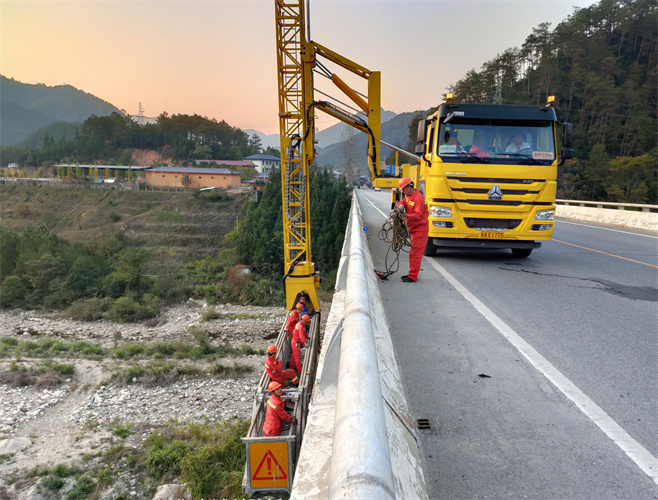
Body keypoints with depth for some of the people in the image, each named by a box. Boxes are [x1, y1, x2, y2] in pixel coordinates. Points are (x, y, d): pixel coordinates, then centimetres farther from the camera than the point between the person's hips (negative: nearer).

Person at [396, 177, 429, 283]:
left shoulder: (419, 198, -19)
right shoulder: (408, 196, 12)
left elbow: (418, 216, -25)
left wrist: (406, 215, -36)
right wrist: (400, 205, -12)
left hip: (420, 230, -10)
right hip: (413, 229, 10)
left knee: (415, 253, -8)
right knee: (412, 252, 15)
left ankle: (413, 277, -5)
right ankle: (412, 273, 25)